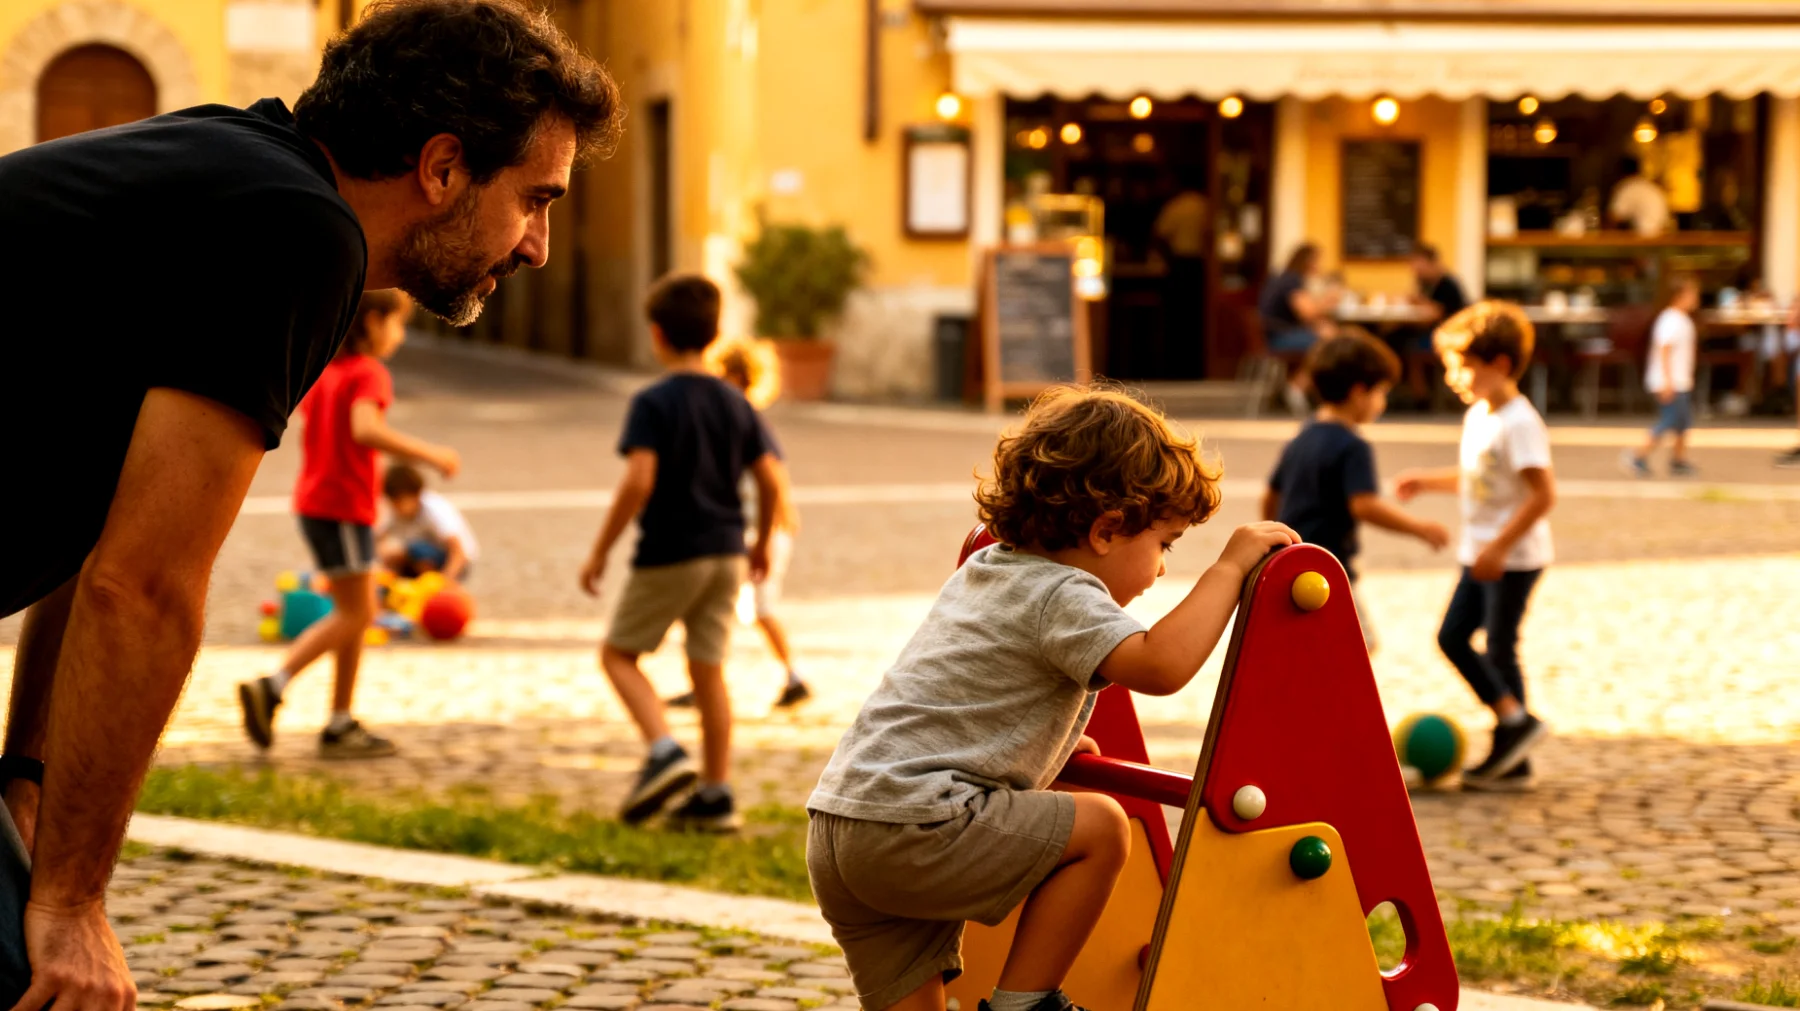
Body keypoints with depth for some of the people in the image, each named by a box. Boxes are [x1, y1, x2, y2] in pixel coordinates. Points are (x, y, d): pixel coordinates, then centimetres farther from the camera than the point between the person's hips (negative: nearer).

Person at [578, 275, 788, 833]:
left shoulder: (653, 403, -12)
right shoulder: (734, 402, 5)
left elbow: (638, 480, -22)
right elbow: (771, 479, 4)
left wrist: (600, 552, -16)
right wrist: (762, 543, 18)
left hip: (668, 555, -6)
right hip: (726, 553, 6)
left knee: (618, 653, 9)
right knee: (708, 669, 10)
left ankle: (664, 751, -11)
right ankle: (716, 796, 10)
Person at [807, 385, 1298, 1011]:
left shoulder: (981, 570, 23)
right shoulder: (1061, 595, -8)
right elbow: (1162, 666, -24)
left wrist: (1052, 739, 50)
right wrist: (1228, 567, -14)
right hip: (912, 827, -10)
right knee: (1100, 827, -5)